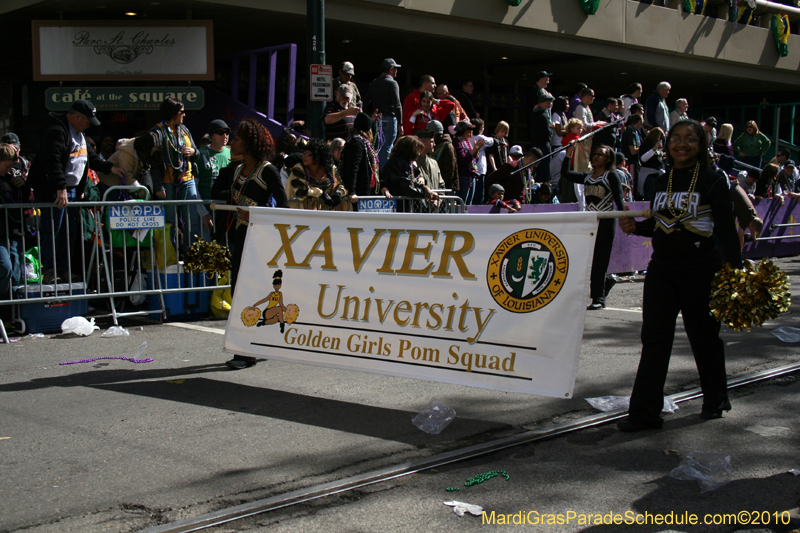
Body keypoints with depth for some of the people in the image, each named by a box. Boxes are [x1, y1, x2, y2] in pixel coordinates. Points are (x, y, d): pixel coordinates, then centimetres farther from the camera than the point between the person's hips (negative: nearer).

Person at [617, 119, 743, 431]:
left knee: (704, 335, 10)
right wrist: (635, 226, -2)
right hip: (662, 268, 4)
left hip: (701, 269, -4)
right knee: (654, 338, 0)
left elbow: (726, 228, -8)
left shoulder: (713, 180, -5)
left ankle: (715, 400, 33)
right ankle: (645, 412, 3)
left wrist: (735, 269, -15)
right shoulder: (661, 182, 11)